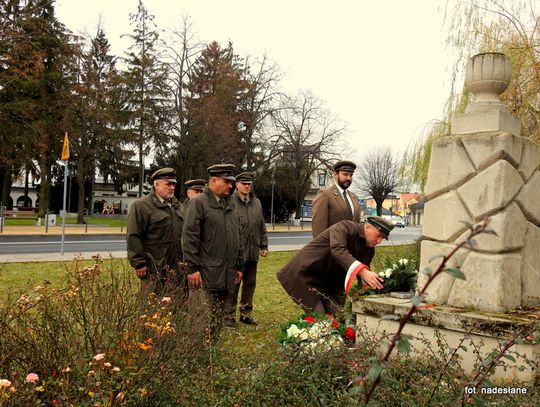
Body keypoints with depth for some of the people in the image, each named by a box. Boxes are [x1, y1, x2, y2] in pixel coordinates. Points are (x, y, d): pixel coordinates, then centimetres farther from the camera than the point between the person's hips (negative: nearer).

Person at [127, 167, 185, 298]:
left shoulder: (177, 206, 18)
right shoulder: (141, 206, -4)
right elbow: (134, 237, -9)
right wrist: (139, 263, -13)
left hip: (177, 268, 6)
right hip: (154, 269, -6)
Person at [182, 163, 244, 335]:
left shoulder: (229, 205, 18)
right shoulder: (198, 202, -6)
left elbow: (237, 238, 22)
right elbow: (190, 237, -12)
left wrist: (239, 266, 19)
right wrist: (192, 268, -16)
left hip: (226, 274, 7)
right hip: (206, 275, -7)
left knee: (218, 318, 12)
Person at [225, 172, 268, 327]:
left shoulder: (256, 202, 13)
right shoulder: (230, 202, -7)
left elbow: (262, 226, 17)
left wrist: (264, 245, 14)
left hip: (252, 251, 6)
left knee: (250, 283, 13)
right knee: (233, 285, 2)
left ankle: (246, 313, 25)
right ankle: (229, 315, 13)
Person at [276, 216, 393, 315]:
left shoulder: (369, 249, 2)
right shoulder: (343, 227, -21)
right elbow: (338, 250, -40)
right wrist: (362, 272, -51)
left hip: (330, 282, 8)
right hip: (306, 275, -8)